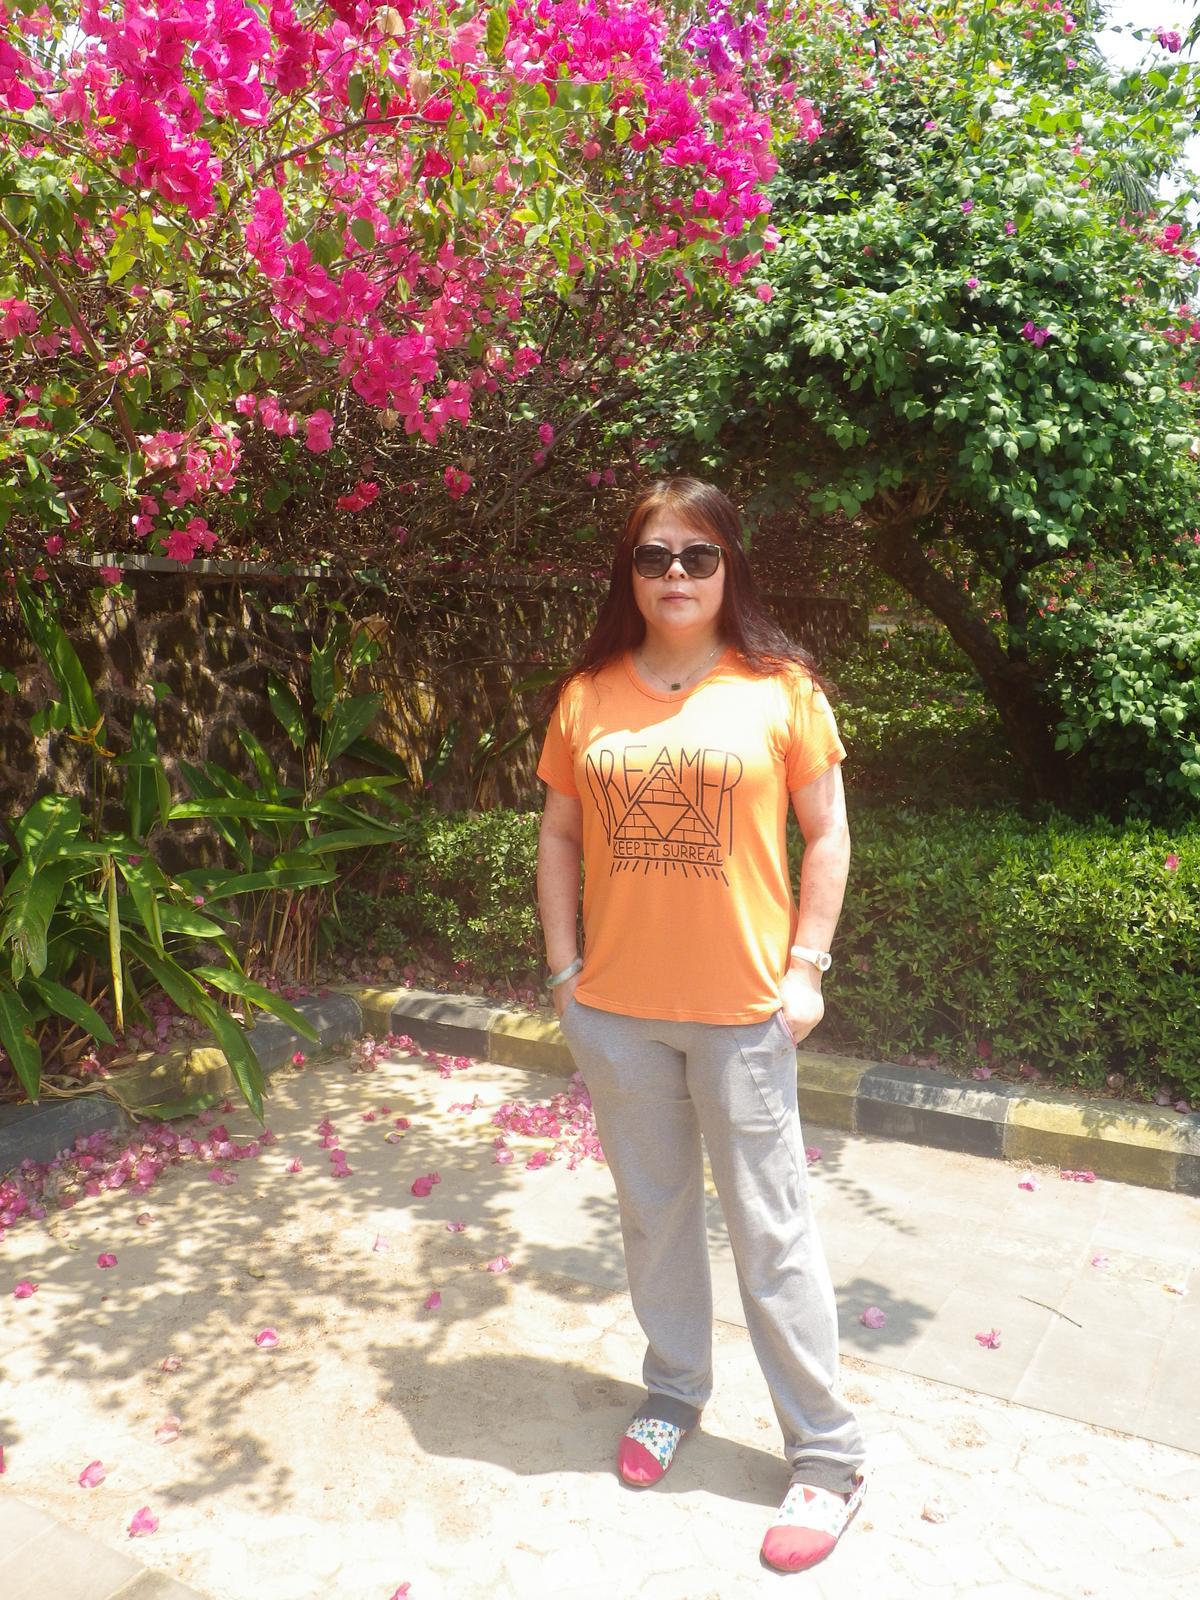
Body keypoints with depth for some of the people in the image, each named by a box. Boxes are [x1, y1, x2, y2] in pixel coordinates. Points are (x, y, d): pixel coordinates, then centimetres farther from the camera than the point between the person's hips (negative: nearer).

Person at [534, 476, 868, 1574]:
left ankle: (829, 1456, 24)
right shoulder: (585, 696, 3)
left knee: (771, 1233, 6)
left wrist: (806, 967, -6)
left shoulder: (781, 688, -4)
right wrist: (563, 968, 4)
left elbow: (827, 835, -1)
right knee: (653, 1213, 18)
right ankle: (674, 1392, 41)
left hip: (741, 1007, -3)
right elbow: (559, 837, 8)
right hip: (615, 1009, 3)